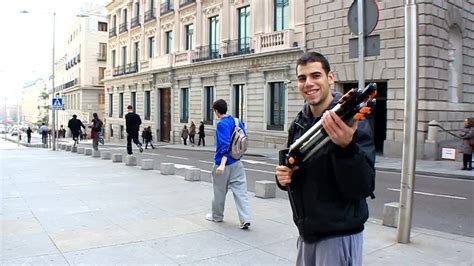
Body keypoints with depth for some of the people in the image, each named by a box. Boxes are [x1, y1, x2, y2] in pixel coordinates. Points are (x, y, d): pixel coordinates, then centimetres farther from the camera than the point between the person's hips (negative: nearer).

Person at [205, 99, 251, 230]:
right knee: (240, 191, 2)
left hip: (223, 162, -6)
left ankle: (217, 216, 30)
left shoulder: (221, 124, -15)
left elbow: (225, 145, -24)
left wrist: (222, 164, -28)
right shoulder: (237, 121, 6)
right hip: (237, 163, 6)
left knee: (219, 191, 12)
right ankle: (245, 219, -7)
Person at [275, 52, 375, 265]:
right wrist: (283, 176, -7)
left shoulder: (351, 120, -15)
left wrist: (345, 146, -36)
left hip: (339, 236, -6)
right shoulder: (299, 123, 4)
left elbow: (364, 188, -21)